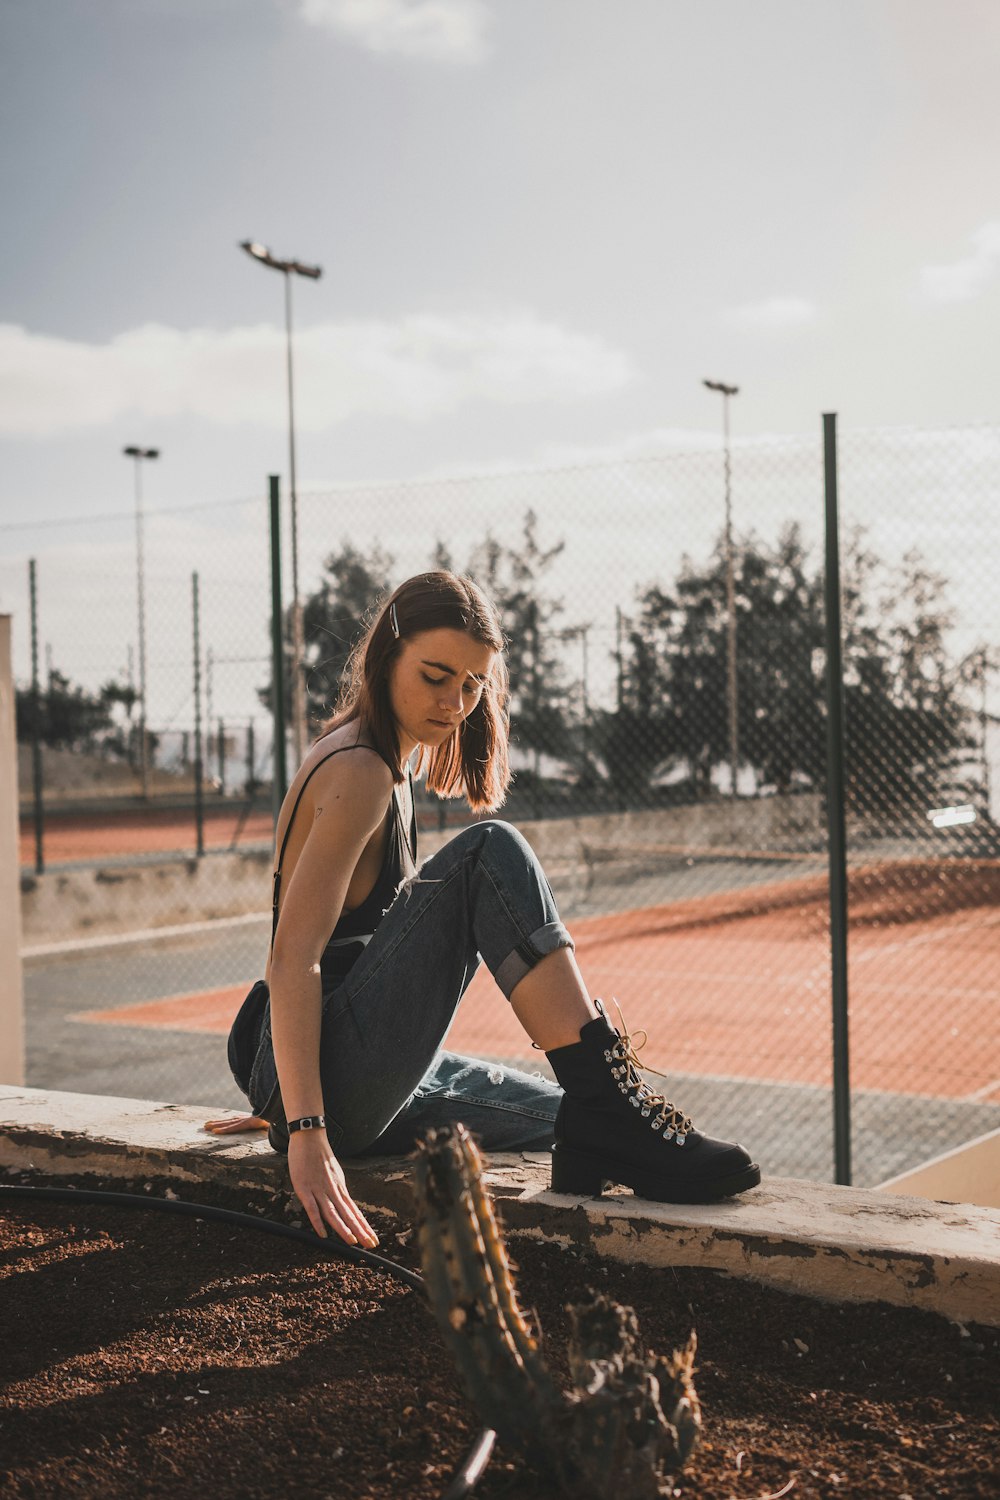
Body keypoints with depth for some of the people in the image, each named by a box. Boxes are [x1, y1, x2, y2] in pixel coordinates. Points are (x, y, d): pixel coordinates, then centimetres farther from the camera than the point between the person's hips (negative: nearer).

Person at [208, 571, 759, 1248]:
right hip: (333, 1083, -10)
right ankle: (607, 1100, -31)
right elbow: (292, 959, -24)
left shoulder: (386, 764, 17)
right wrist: (307, 1133, -33)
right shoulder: (359, 774, -14)